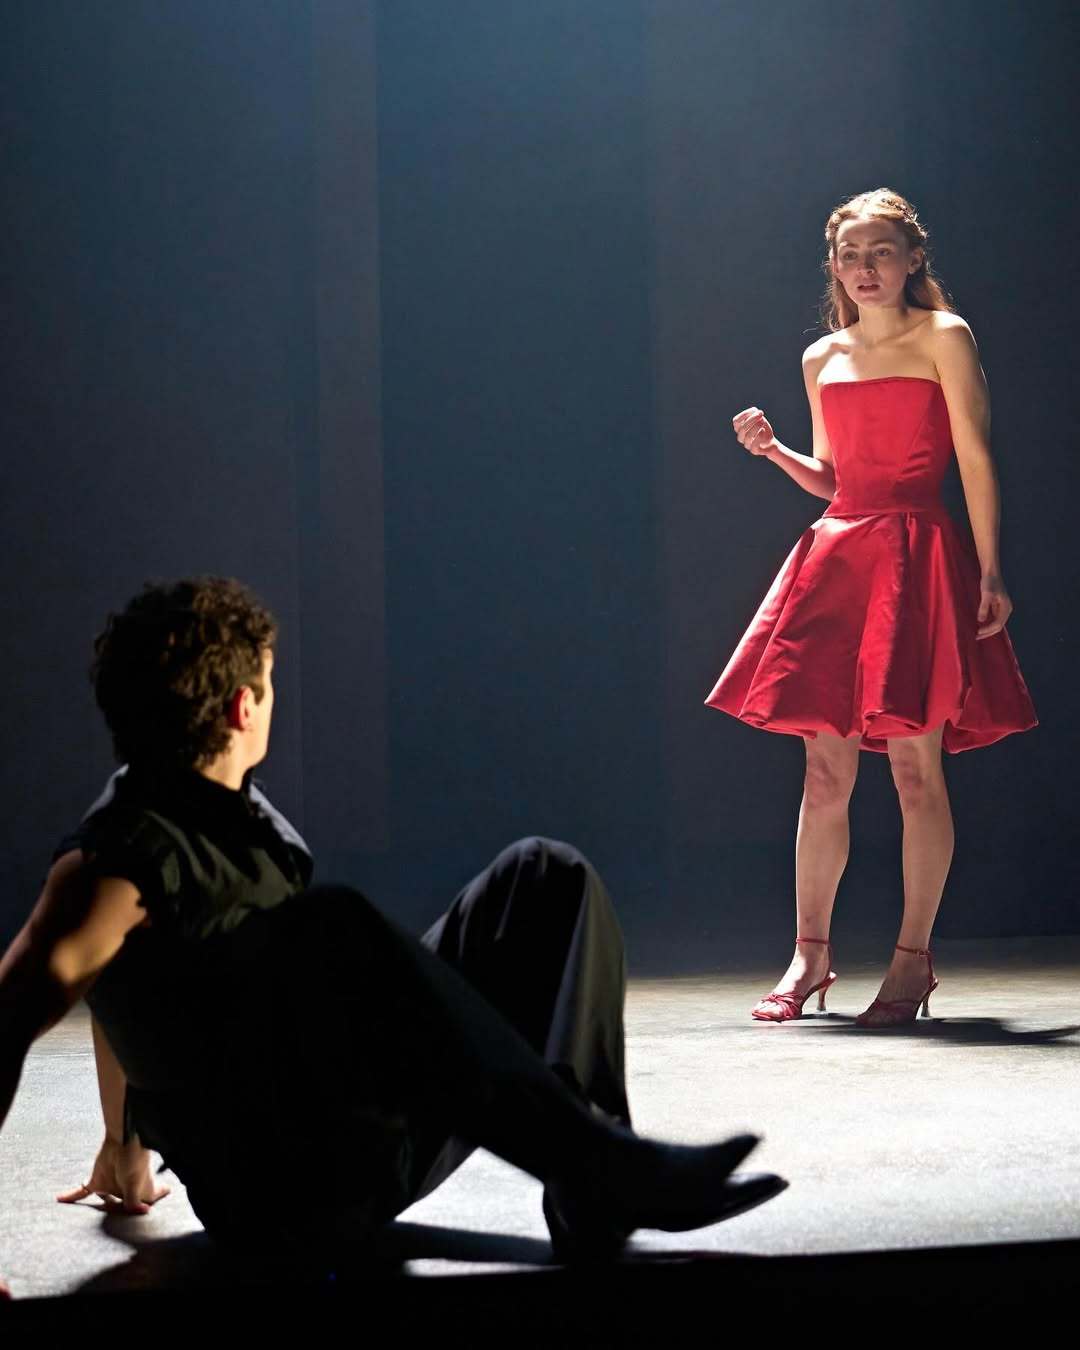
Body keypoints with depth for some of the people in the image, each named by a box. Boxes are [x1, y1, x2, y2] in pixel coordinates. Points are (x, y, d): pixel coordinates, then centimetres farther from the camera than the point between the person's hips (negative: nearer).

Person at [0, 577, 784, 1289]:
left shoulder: (231, 811, 12)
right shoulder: (117, 859, -15)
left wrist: (127, 1145, 32)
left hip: (372, 1132, 9)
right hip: (277, 1188, -9)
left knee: (546, 876, 3)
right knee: (332, 927, -37)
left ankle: (590, 1197, -20)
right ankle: (608, 1166, -35)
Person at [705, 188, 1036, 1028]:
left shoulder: (943, 338, 0)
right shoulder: (822, 359, 15)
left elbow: (976, 460, -4)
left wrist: (990, 572, -10)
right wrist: (774, 450, 4)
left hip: (918, 559, -5)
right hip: (837, 559, 5)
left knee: (916, 770, -4)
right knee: (825, 775, 4)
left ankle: (914, 959, 4)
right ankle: (811, 956, 12)